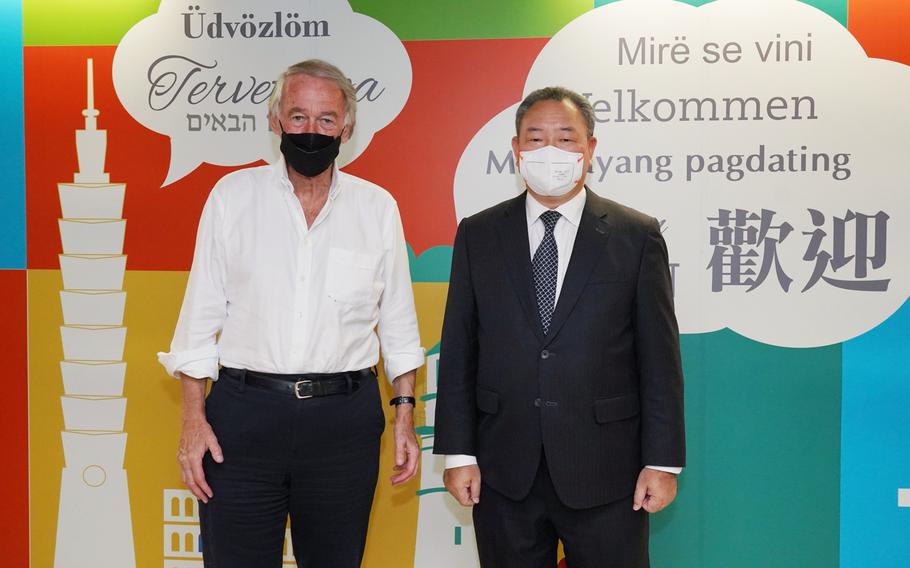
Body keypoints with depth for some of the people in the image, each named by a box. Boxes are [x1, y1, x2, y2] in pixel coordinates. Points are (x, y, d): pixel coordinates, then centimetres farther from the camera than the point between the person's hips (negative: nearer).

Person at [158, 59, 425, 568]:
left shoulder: (378, 207, 4)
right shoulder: (233, 196, 2)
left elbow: (398, 321, 9)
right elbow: (202, 315, 3)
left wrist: (406, 415, 5)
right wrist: (194, 419, -3)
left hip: (345, 417, 1)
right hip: (243, 414, -1)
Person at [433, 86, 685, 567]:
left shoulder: (637, 236, 0)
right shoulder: (478, 235, 4)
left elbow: (660, 358, -1)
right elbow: (458, 351, 4)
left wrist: (663, 461, -4)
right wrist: (458, 453, 0)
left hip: (604, 474, -1)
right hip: (504, 474, 2)